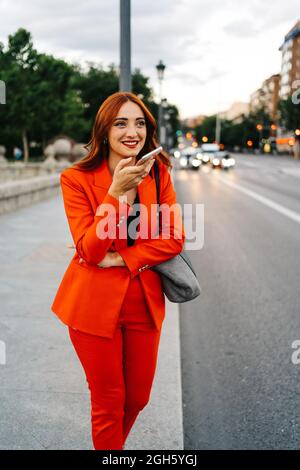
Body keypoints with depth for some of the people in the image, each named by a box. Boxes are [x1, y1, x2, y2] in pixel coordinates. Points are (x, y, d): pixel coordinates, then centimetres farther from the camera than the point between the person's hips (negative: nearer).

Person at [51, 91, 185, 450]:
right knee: (108, 404, 10)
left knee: (137, 399, 18)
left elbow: (174, 238, -6)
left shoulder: (158, 174, 0)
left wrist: (122, 258, -17)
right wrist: (117, 192, -26)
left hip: (144, 301, 4)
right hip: (95, 303, -3)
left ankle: (113, 443, 47)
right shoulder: (77, 178, -11)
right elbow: (90, 251, -17)